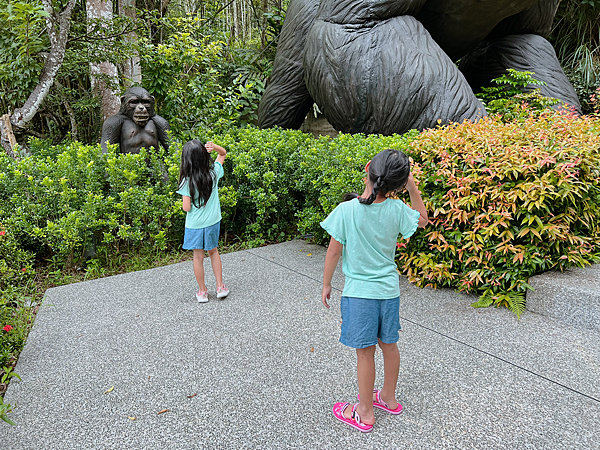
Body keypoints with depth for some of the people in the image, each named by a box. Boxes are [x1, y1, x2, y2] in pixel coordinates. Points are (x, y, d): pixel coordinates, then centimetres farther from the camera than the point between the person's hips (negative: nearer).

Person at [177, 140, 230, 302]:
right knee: (213, 251, 22)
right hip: (213, 221, 3)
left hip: (195, 224, -3)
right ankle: (220, 287, 24)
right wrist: (214, 147, -10)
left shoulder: (187, 181, -18)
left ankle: (202, 292, 23)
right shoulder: (214, 173, -9)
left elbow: (186, 208, -16)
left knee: (198, 256, 11)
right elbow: (223, 153, 9)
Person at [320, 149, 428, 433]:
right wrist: (413, 189, 6)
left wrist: (326, 284, 3)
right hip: (389, 289, 4)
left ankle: (365, 413, 25)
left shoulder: (346, 210, -18)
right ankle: (389, 398, 40)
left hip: (359, 292, -4)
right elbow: (422, 220, 13)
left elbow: (334, 251, -10)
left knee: (365, 352, 8)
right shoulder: (396, 209, -9)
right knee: (388, 345, 19)